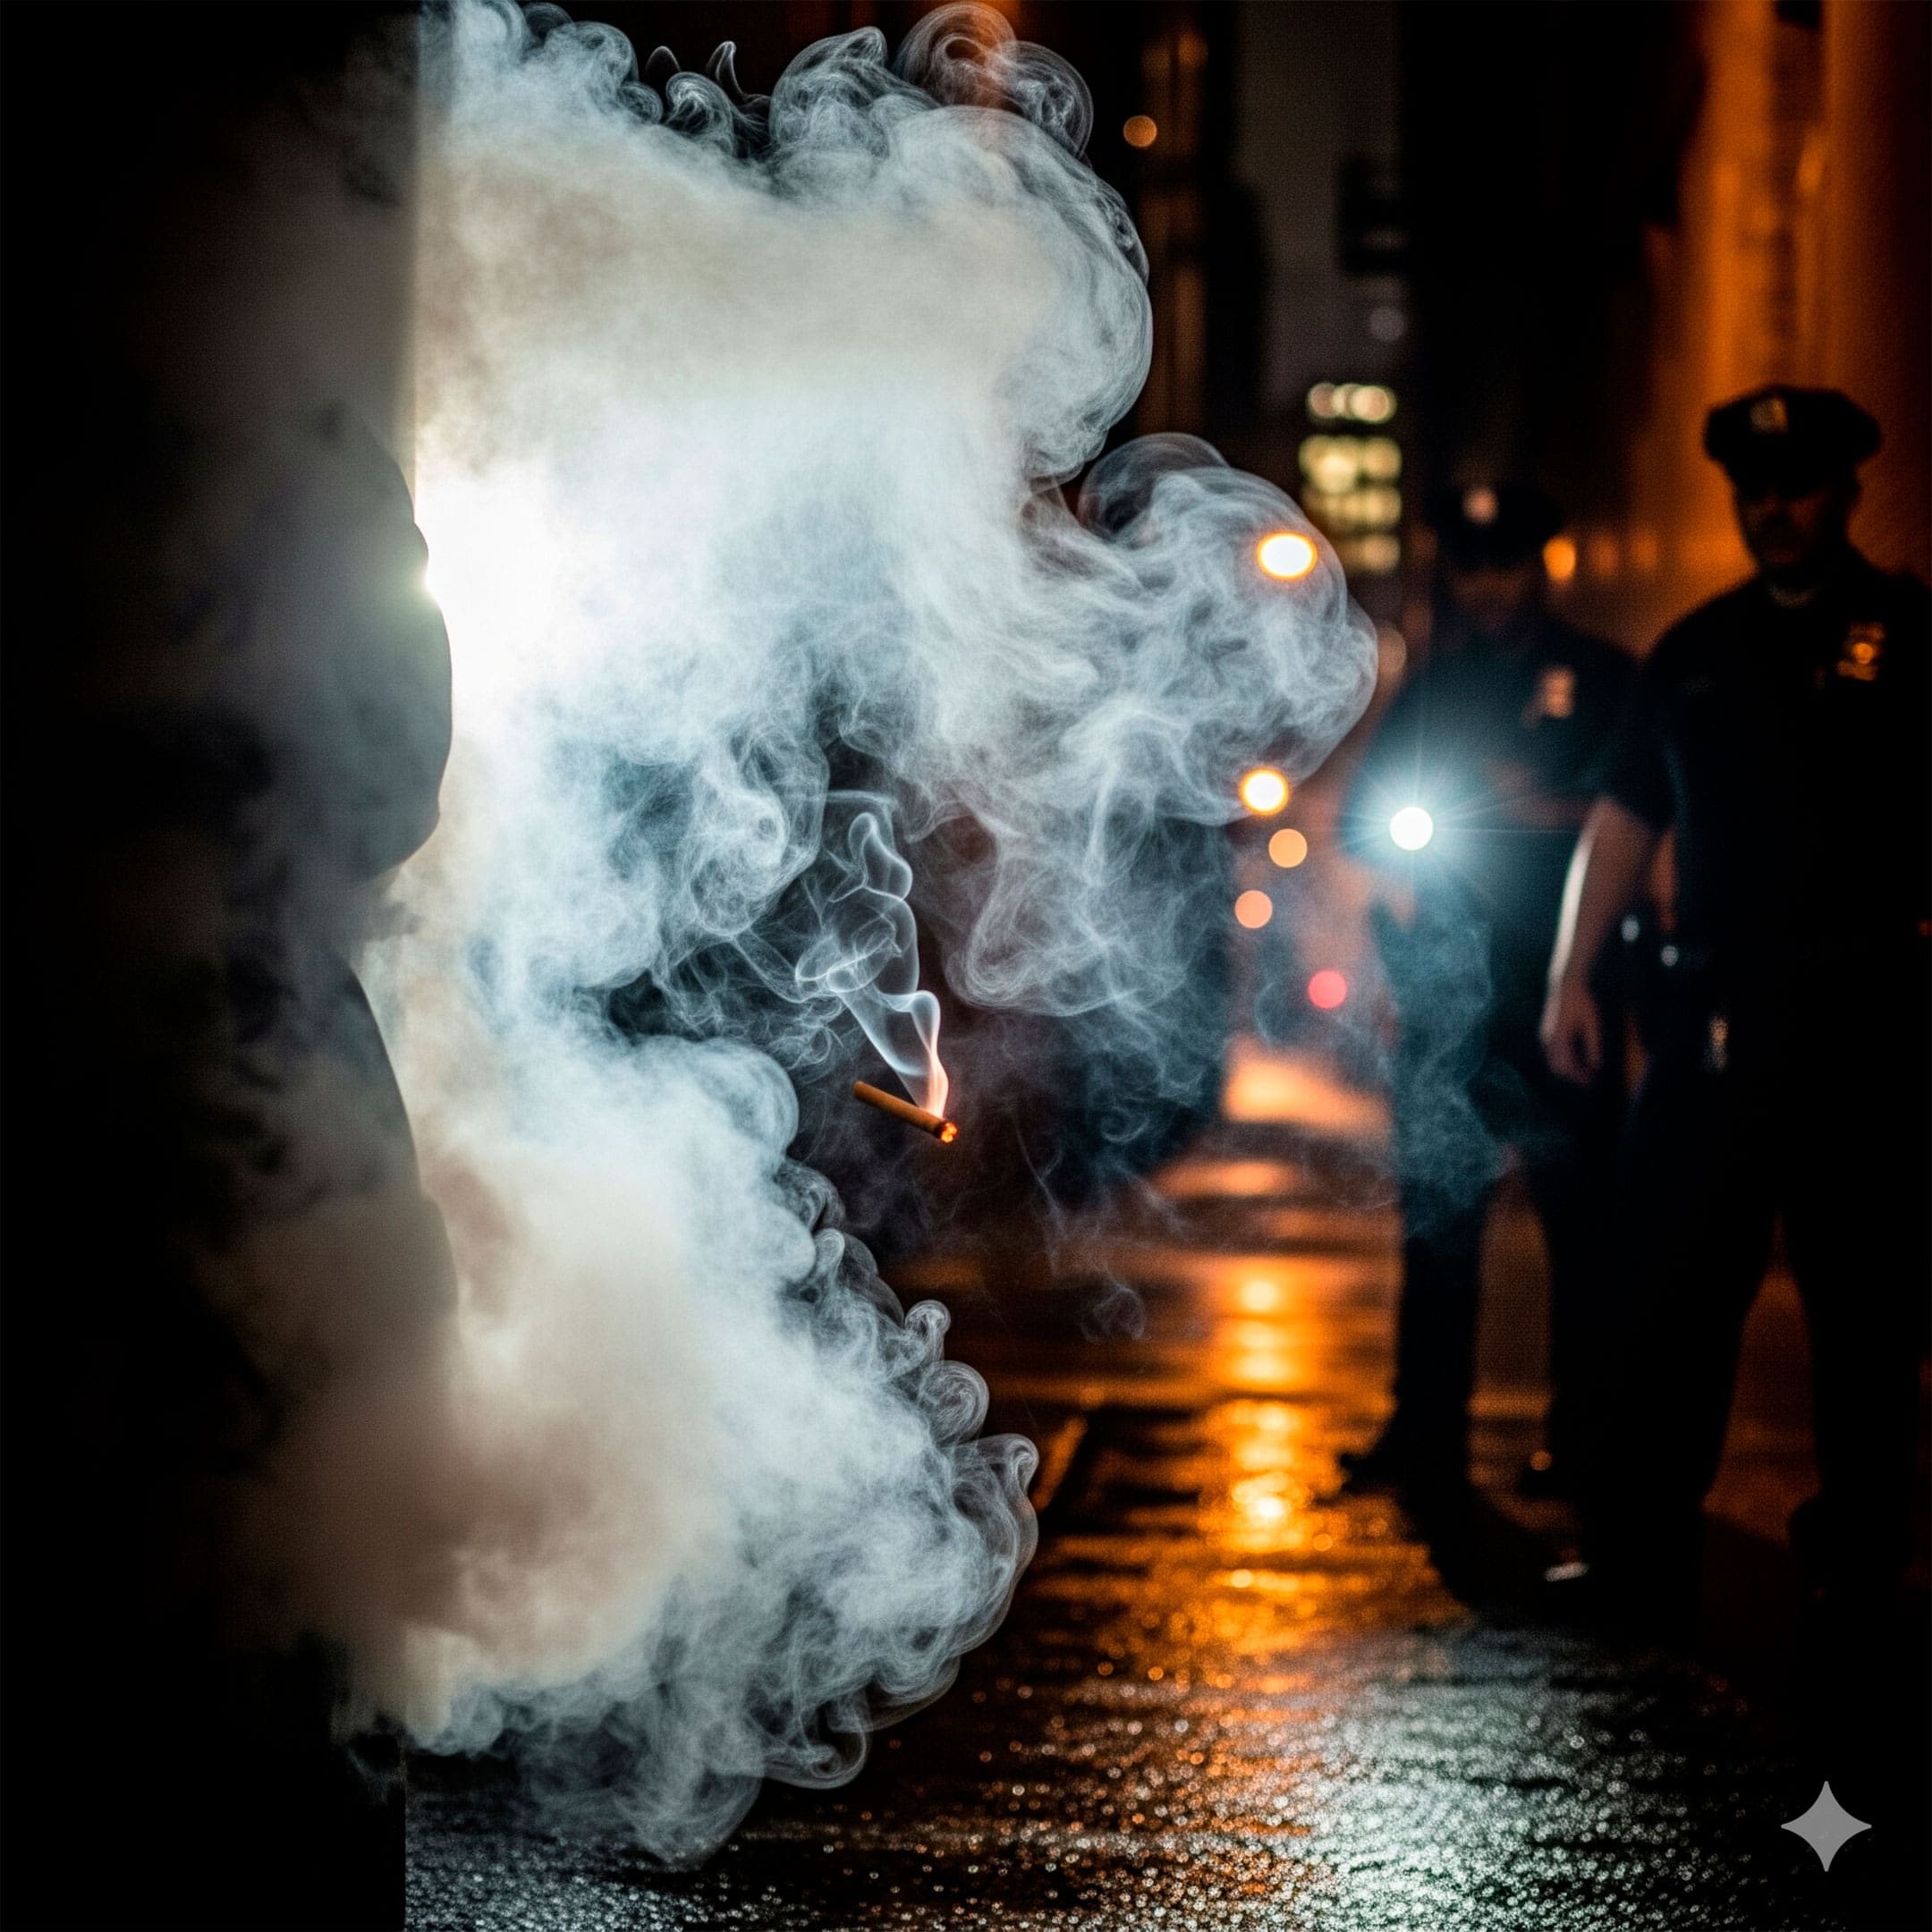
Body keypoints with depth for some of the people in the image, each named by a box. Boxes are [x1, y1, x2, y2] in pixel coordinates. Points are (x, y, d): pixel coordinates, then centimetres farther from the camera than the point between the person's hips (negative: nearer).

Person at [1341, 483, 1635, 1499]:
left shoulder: (1600, 679, 6)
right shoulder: (1429, 689, 18)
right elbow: (1361, 812, 21)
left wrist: (1560, 810, -14)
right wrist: (1399, 859, 1)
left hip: (1557, 983, -3)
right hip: (1446, 985, 4)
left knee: (1578, 1203, -3)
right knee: (1436, 1198, 3)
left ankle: (1581, 1435, 3)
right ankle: (1426, 1430, 7)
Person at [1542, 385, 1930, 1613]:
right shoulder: (1698, 652, 15)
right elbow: (1626, 817, 17)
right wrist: (1573, 975, 10)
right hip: (1715, 1008, 4)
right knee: (1675, 1287, 2)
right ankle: (1644, 1556, 7)